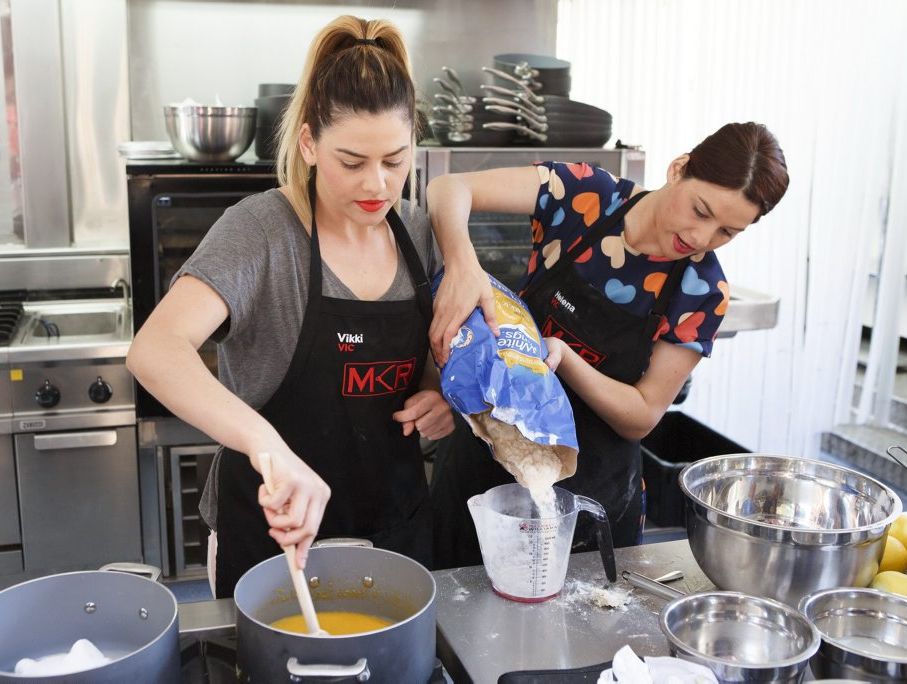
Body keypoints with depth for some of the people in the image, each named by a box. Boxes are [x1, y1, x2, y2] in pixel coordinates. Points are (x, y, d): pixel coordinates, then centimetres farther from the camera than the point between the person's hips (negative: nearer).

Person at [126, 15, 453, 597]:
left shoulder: (419, 235, -2)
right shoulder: (260, 230, -18)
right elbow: (154, 351, -33)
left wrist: (439, 395, -10)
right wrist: (269, 445, -48)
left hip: (398, 524, 5)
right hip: (271, 532, -4)